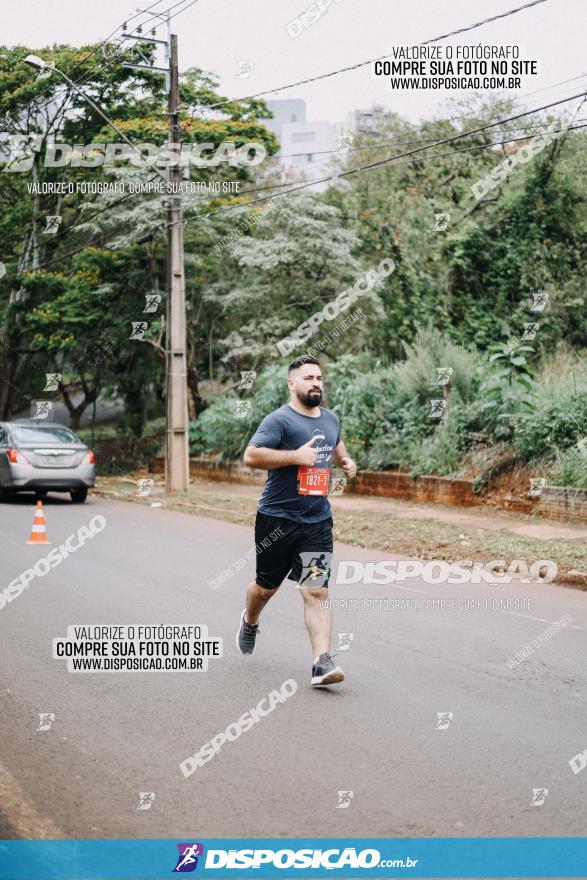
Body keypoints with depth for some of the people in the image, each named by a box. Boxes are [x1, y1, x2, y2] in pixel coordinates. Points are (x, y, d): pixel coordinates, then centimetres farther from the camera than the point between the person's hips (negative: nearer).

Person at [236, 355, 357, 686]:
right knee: (267, 585, 15)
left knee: (317, 592, -9)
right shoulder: (279, 420, -11)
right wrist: (296, 456, -24)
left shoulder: (331, 419, 12)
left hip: (318, 522, 4)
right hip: (277, 519, -3)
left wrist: (345, 460, 14)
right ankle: (250, 621, 48)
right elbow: (251, 456, -22)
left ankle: (323, 663, -16)